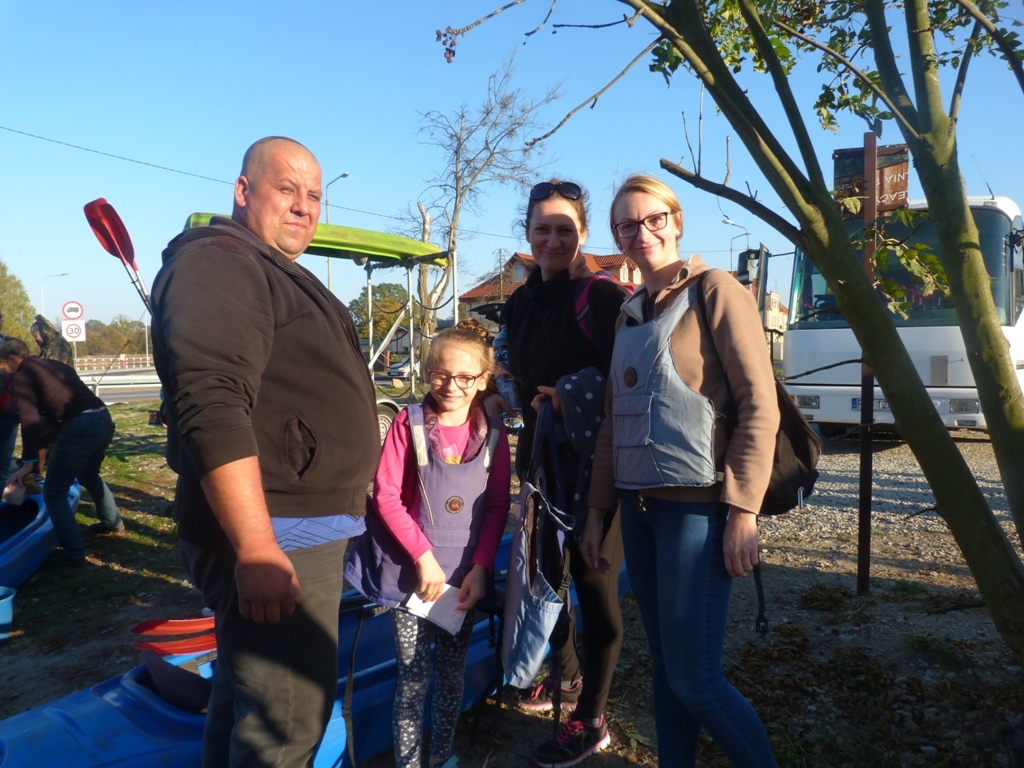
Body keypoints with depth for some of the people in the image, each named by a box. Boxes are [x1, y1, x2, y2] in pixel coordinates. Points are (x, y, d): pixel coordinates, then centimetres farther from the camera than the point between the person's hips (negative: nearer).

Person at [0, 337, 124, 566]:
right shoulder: (55, 364, 25)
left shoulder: (20, 377, 3)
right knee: (89, 474, 34)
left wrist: (28, 462, -8)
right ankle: (113, 522, 45)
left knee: (54, 493, 5)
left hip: (79, 427, -8)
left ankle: (74, 554, 1)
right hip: (103, 419, 8)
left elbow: (30, 421, -8)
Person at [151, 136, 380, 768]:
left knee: (244, 695, 23)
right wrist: (257, 548, -29)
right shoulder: (218, 263, -12)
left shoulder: (281, 274, 20)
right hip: (272, 535, -10)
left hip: (306, 525, 11)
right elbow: (212, 408, -25)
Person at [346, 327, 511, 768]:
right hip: (413, 571, -2)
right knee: (413, 679, 4)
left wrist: (480, 568, -6)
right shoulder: (409, 423, -9)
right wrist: (424, 558, -14)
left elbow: (498, 506, 2)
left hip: (465, 574, 3)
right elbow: (386, 497, -10)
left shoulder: (493, 434, -2)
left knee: (453, 674, 16)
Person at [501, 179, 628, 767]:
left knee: (594, 586, 4)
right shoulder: (520, 304, 9)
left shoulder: (603, 297, -12)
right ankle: (568, 677, 42)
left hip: (595, 465, -7)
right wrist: (528, 453, 13)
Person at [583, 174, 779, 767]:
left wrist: (743, 510, -16)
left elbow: (759, 405, -10)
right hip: (640, 505, 6)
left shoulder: (715, 291, -4)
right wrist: (598, 511, 13)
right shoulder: (630, 313, 15)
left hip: (697, 505, -6)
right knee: (664, 668, 13)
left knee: (694, 677, -3)